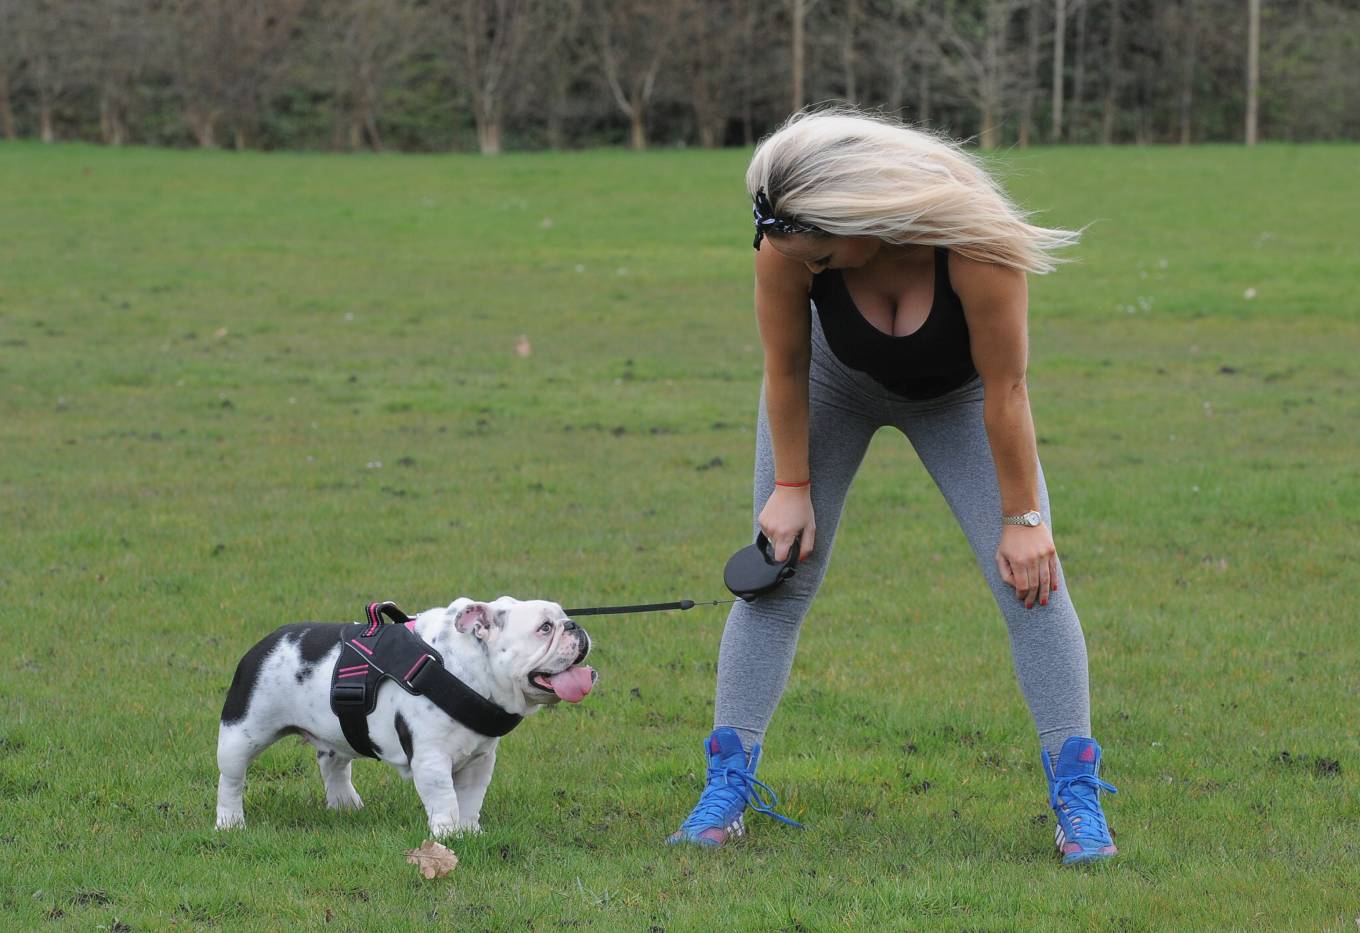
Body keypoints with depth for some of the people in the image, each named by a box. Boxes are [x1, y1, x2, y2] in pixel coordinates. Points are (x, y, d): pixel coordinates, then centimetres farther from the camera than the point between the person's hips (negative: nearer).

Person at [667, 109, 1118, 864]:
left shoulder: (974, 245, -42)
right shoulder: (788, 246, -35)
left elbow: (1005, 392, -31)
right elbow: (785, 370, -19)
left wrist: (1023, 518, -23)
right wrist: (792, 485, -11)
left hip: (953, 397, -1)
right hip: (836, 384, 1)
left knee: (1030, 576, -10)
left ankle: (1077, 797, -2)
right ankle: (727, 786, 2)